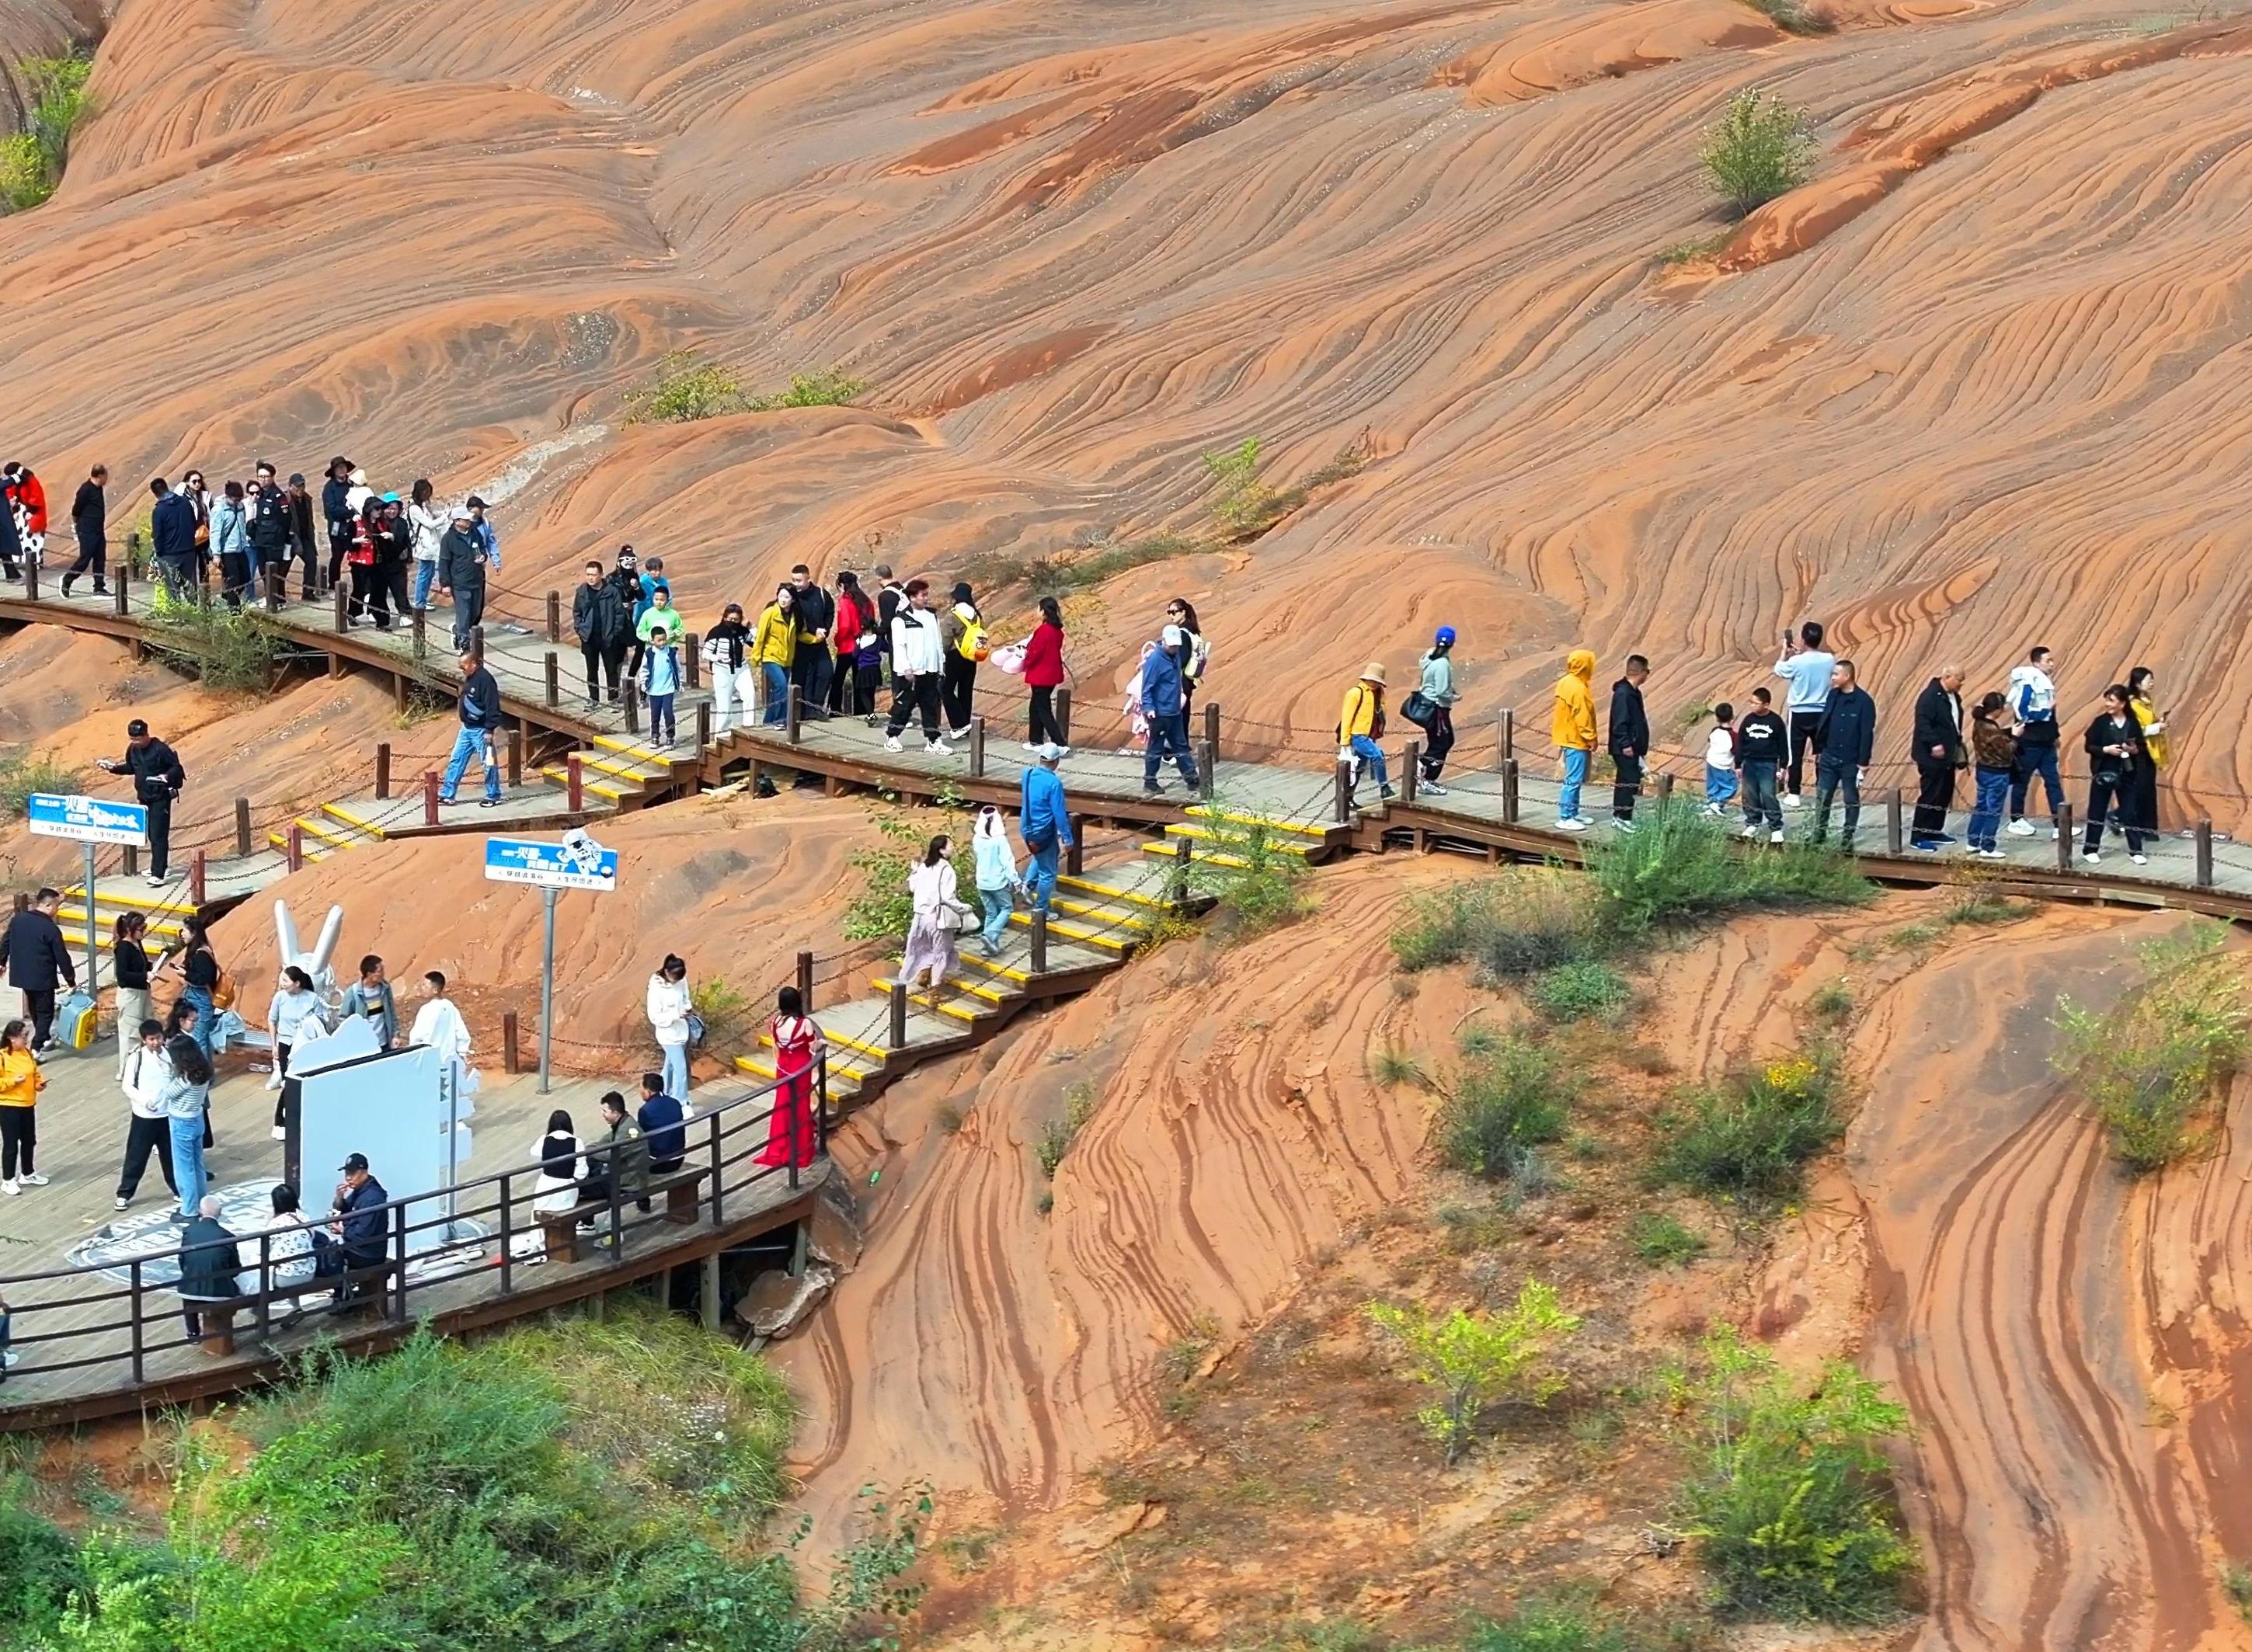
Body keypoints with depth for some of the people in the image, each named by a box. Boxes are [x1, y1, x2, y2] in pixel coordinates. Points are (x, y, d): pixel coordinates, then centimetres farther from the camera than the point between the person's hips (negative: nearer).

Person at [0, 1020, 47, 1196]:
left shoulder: (27, 1053, 6)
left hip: (28, 1104, 7)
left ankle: (28, 1174, 33)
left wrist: (40, 1083, 0)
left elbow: (35, 1073, 18)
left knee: (29, 1141, 16)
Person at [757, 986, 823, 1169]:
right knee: (800, 1107, 8)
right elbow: (814, 1048, -12)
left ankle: (778, 1150, 17)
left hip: (783, 1067, 3)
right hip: (801, 1068, -3)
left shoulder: (776, 1022, -8)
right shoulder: (805, 1023, -20)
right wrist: (821, 1042, 9)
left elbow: (776, 1047, 3)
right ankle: (799, 1152, 15)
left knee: (782, 1105, 14)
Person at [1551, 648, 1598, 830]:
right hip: (1577, 741, -10)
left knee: (1575, 779, 16)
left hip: (1568, 739, 10)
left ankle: (1573, 813, 23)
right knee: (1573, 780, -7)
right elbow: (1583, 718, -20)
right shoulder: (1578, 688, -20)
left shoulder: (1566, 682, 9)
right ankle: (1565, 819, -6)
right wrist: (1591, 739, -13)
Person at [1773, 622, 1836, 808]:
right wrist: (1801, 653, 16)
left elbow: (1779, 670, 2)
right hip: (1822, 713, 3)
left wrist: (1785, 651, 15)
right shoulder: (1829, 660, -5)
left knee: (1796, 754, 4)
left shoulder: (1796, 662, -17)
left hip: (1800, 714, -3)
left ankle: (1793, 794, 5)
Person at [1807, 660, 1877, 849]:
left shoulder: (1863, 701, -13)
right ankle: (1819, 832, 16)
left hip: (1850, 762, -5)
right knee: (1822, 797, 7)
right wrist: (1817, 750, 12)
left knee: (1852, 801, 6)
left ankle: (1848, 838, 13)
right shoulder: (1833, 695, 4)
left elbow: (1867, 734, -12)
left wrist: (1863, 763, -14)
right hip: (1829, 758, 5)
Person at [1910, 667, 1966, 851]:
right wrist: (1934, 744, -30)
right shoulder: (1930, 696, -17)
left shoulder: (1954, 697, 12)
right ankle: (1918, 837, -2)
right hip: (1932, 757, -10)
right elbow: (1923, 723, -24)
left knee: (1944, 796, 14)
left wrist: (1958, 745, 16)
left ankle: (1934, 832, 24)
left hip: (1948, 756, 10)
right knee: (1930, 796, -7)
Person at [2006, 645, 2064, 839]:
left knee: (2054, 781, 2)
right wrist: (2047, 709, -18)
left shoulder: (2045, 682, 10)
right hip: (2029, 742, -8)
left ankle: (2059, 824, -1)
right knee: (2022, 781, 5)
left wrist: (2054, 735, 16)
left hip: (2045, 742, 8)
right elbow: (2023, 712, -24)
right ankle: (2016, 820, 18)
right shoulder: (2027, 683, -16)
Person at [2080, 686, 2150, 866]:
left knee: (2130, 813, 4)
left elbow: (2142, 748, 7)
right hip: (2103, 773, -1)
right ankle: (2090, 849, 14)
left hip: (2126, 775, 1)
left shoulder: (2133, 724, 0)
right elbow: (2088, 746, -4)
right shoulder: (2101, 721, -5)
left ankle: (2135, 851, 10)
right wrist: (2106, 750, -19)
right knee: (2097, 812, 4)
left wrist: (2134, 750, -15)